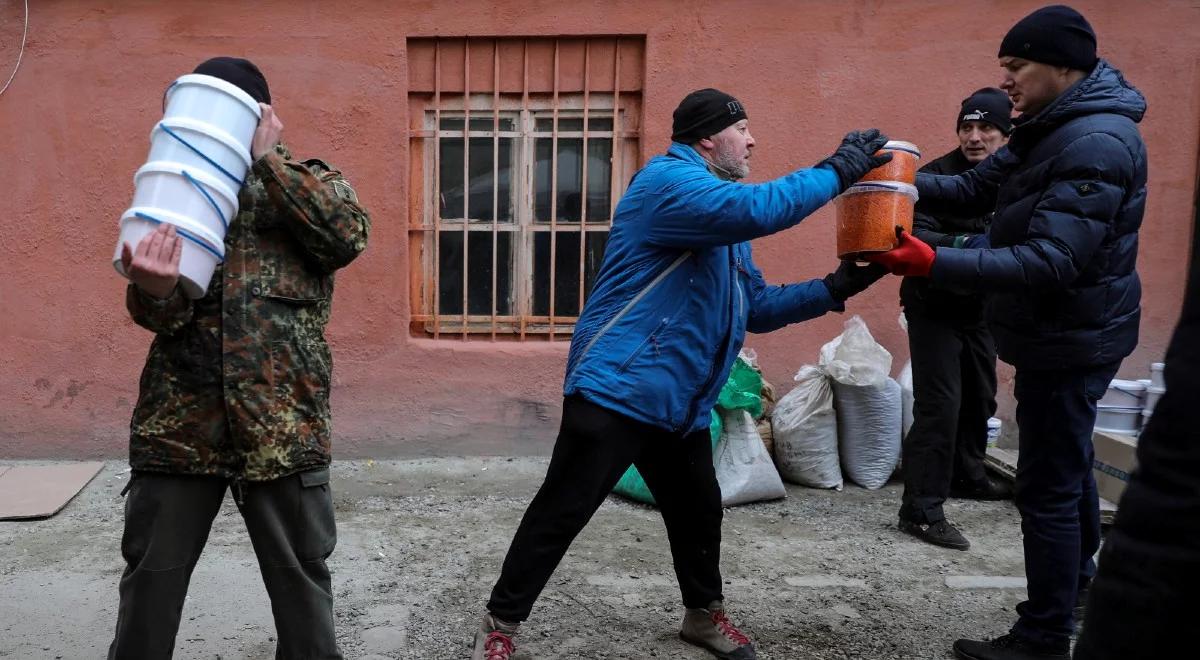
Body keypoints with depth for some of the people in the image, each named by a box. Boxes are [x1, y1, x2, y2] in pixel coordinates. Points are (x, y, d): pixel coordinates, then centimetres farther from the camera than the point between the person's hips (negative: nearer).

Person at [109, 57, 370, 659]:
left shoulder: (312, 179, 9)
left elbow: (348, 236, -14)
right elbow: (157, 315, 4)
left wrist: (265, 160, -10)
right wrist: (152, 289, -20)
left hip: (282, 420, -2)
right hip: (178, 418, 3)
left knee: (300, 582, 10)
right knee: (150, 583, 13)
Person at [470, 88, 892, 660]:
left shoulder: (726, 227, 19)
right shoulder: (668, 180, -13)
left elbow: (757, 308, 18)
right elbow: (759, 209, -29)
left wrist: (836, 287, 7)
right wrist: (838, 168, -16)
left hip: (680, 404, 10)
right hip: (616, 391, -10)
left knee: (699, 512, 20)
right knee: (559, 514, -1)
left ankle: (703, 613, 42)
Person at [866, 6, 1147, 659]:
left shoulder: (1096, 146, -24)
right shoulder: (1050, 128, 8)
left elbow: (1048, 262, -32)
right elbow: (976, 186, 7)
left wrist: (934, 264, -39)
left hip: (1071, 338, -10)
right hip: (1063, 331, 10)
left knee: (1047, 485, -3)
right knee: (1067, 462, 25)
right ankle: (1078, 573, 46)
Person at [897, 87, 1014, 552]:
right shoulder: (937, 177, -14)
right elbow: (915, 234, -27)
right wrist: (961, 245, -41)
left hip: (980, 309, 7)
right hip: (935, 309, -7)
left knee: (979, 400, 18)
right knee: (939, 405, -12)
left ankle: (967, 476, 40)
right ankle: (921, 511, -6)